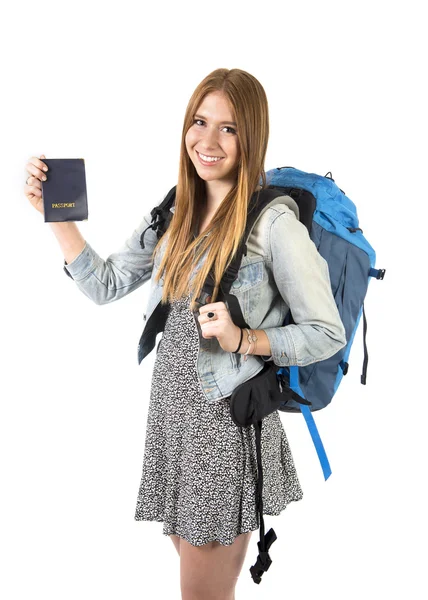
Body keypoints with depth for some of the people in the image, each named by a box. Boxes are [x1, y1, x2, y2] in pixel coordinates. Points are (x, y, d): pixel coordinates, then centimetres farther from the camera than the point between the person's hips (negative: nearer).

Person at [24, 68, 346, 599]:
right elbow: (105, 285, 8)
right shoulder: (174, 214, 5)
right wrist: (55, 213, 1)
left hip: (229, 420, -6)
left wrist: (243, 340, -22)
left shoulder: (273, 222, -16)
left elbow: (328, 334, -11)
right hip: (172, 409, 6)